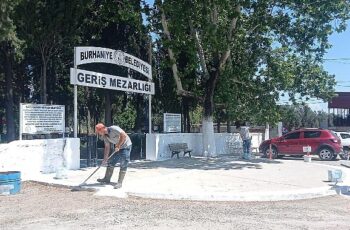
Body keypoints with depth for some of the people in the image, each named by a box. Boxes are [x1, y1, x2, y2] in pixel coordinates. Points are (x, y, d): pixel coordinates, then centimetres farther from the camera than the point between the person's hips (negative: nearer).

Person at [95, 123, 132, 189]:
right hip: (118, 148, 8)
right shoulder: (105, 136, 1)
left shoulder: (113, 129, -25)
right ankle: (107, 179, 21)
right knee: (111, 162, 9)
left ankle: (120, 183, -3)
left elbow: (124, 135, -32)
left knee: (123, 165, -8)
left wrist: (118, 145, -26)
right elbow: (107, 147, 6)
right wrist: (105, 159, 2)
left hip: (126, 146, -8)